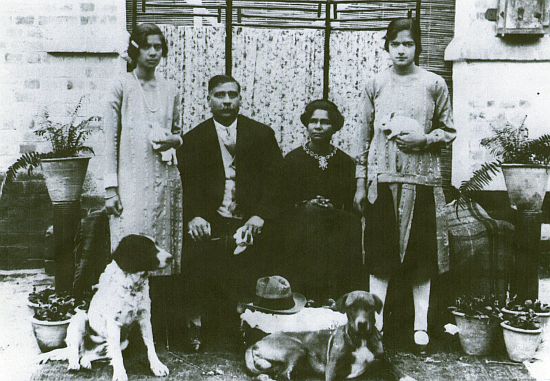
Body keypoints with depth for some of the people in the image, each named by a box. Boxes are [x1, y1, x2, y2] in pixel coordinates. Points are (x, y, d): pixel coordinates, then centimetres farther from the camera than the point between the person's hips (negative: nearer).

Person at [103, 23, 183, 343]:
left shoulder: (170, 90, 12)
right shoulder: (121, 87, 0)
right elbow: (110, 140, -2)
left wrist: (172, 140, -5)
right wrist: (111, 189, -8)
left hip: (165, 181, 4)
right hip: (132, 181, -4)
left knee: (164, 253, 6)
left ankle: (160, 326, 16)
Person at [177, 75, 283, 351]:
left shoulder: (262, 134, 13)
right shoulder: (194, 138, 14)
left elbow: (274, 179, 4)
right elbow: (188, 183, 3)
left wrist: (259, 215, -10)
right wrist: (194, 216, -15)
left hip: (250, 222, 0)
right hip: (209, 223, 1)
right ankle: (196, 326, -3)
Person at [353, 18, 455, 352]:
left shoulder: (434, 84, 3)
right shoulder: (376, 85, 7)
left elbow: (449, 132, 8)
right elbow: (366, 136, 9)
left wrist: (423, 139, -13)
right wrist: (361, 183, 7)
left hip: (421, 178, -1)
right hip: (382, 179, 1)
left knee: (421, 251, 3)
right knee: (380, 249, 3)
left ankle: (421, 324, 14)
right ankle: (376, 319, 14)